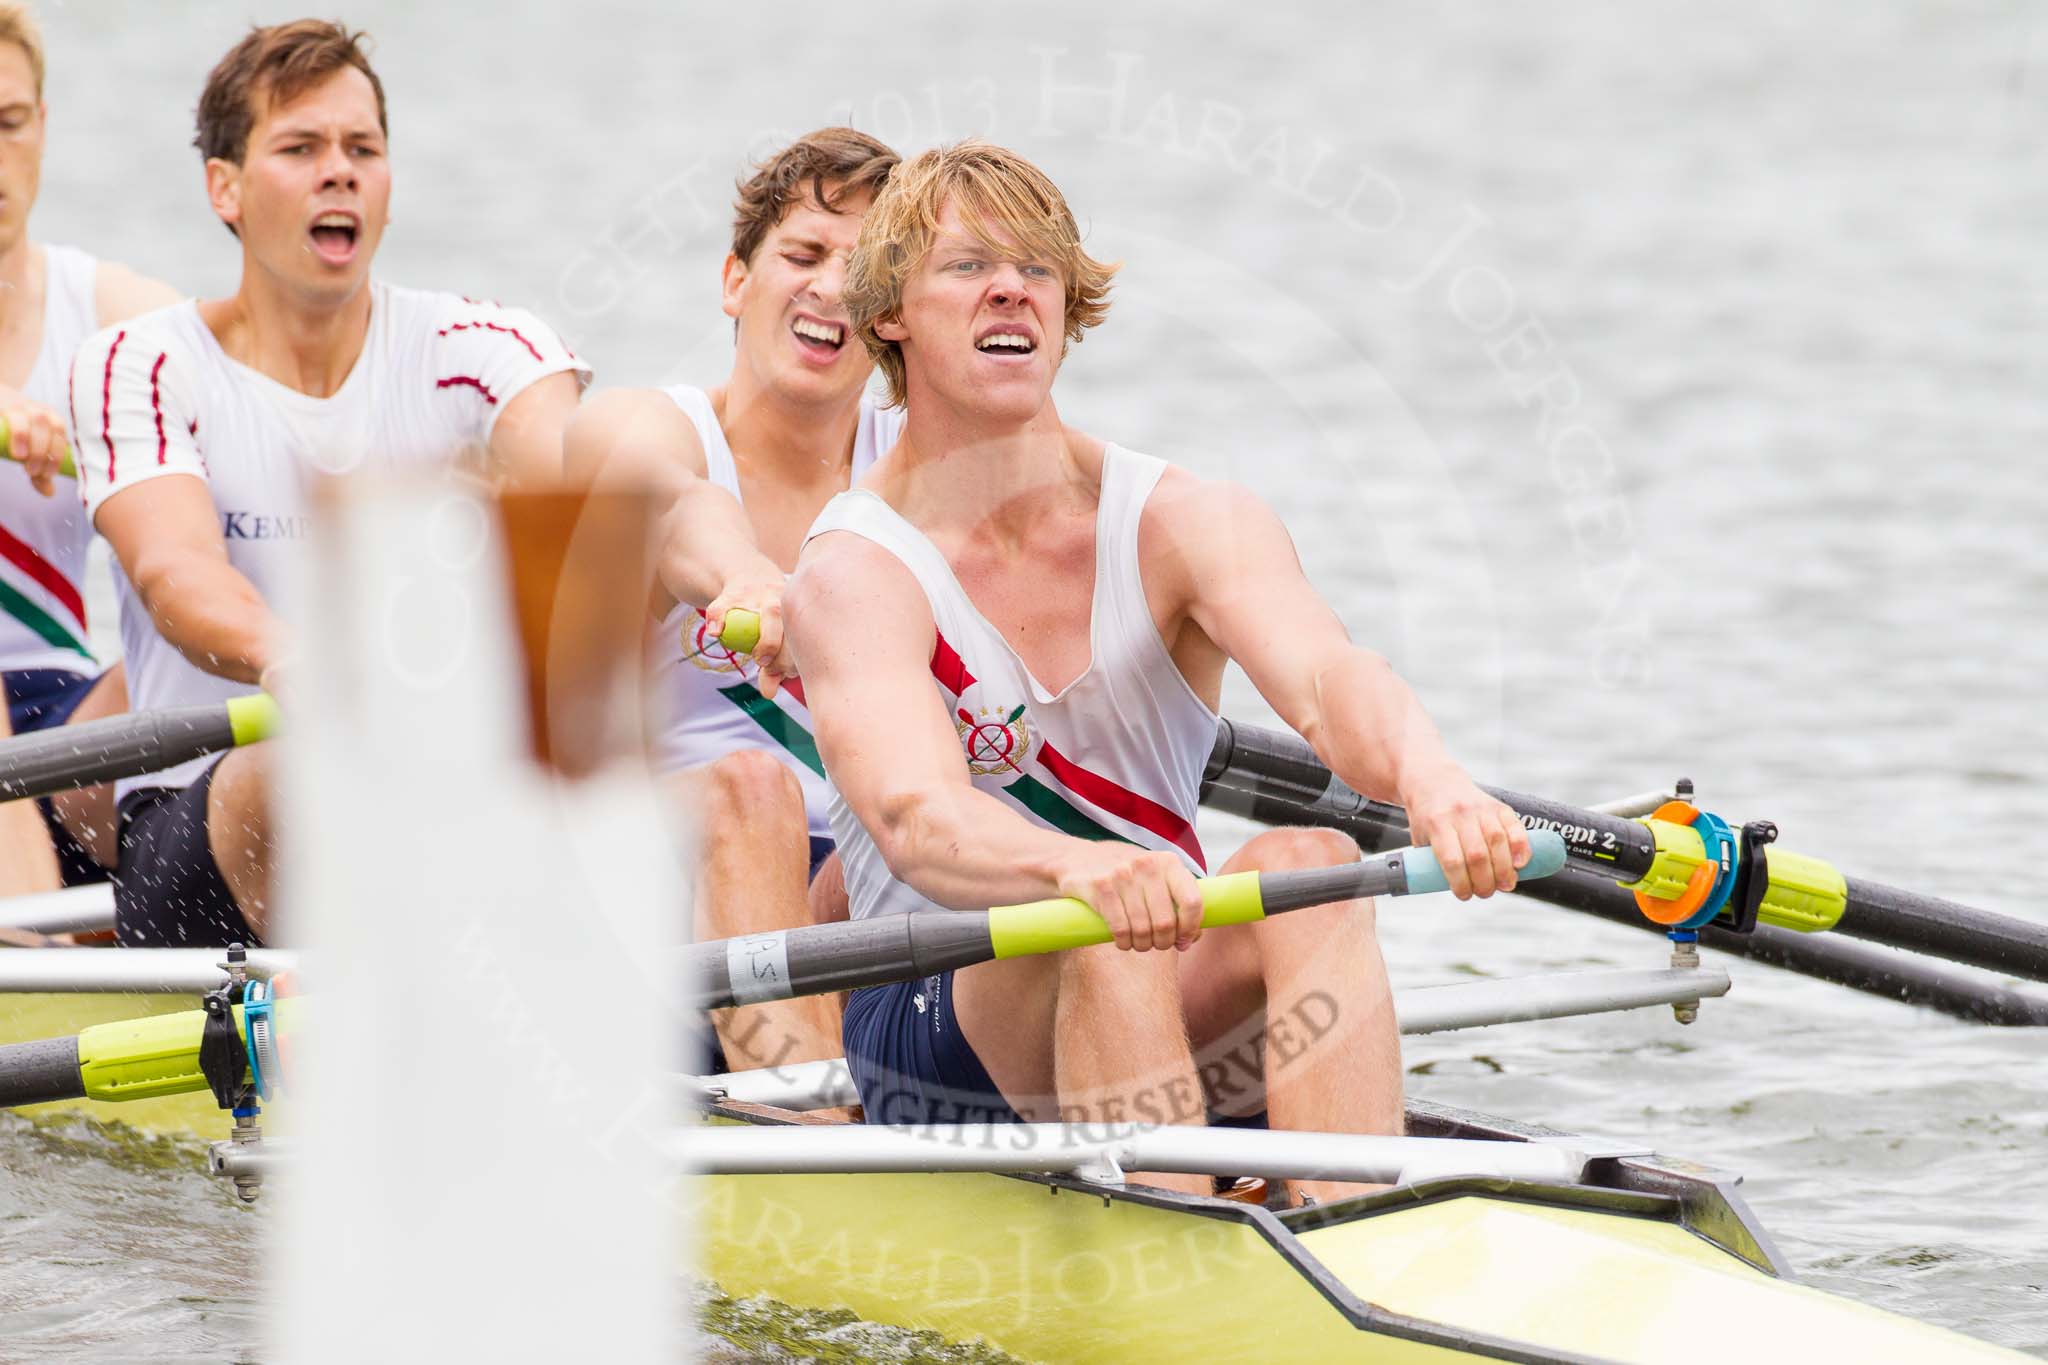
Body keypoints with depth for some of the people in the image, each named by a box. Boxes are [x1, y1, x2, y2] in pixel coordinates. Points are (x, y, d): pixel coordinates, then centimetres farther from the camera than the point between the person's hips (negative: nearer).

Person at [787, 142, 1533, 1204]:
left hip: (1184, 1016, 3)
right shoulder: (854, 575, -8)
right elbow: (916, 817, -28)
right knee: (1103, 929, -33)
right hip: (937, 1029, -3)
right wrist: (1077, 867, -51)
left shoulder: (1185, 525, 1)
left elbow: (1325, 679, -20)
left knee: (1306, 861, -27)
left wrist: (1431, 781, -44)